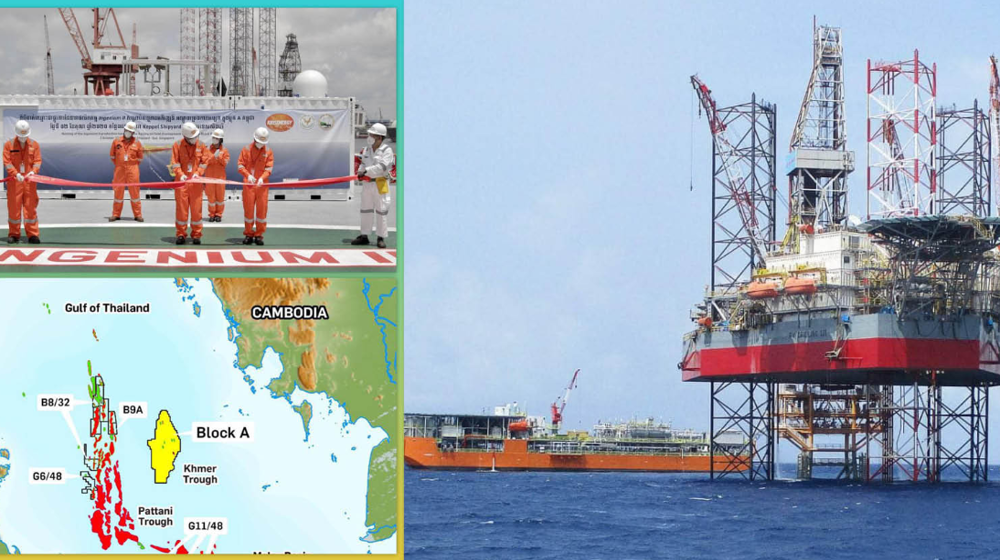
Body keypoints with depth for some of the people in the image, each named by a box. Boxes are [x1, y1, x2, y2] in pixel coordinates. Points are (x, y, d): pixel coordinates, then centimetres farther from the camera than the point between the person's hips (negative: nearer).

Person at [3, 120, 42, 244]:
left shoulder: (34, 145, 7)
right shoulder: (8, 145, 2)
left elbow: (37, 160, 1)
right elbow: (7, 162, -5)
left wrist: (33, 171, -19)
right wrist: (16, 174, -20)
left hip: (30, 181, 1)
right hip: (14, 181, -1)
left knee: (31, 207, 0)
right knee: (14, 207, 2)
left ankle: (33, 235, 4)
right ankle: (14, 234, 11)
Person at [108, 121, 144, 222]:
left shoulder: (137, 143, 1)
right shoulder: (116, 141, 4)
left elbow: (140, 158, 10)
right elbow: (112, 156, 14)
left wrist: (132, 165, 6)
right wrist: (118, 164, 12)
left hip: (132, 169, -1)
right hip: (119, 170, 1)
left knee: (134, 192, 0)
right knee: (118, 192, 6)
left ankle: (138, 215, 7)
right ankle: (116, 214, 13)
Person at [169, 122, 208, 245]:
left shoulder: (201, 146, 5)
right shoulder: (178, 145, 0)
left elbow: (203, 163, 5)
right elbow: (174, 163, -4)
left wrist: (197, 173, -13)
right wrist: (181, 175, -19)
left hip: (196, 182, 1)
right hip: (182, 182, -1)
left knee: (196, 208, 2)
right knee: (181, 208, 1)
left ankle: (196, 234, 9)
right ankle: (181, 234, 10)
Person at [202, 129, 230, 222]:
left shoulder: (224, 150, 3)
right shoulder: (208, 149, 4)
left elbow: (225, 163, -5)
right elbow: (204, 161, -6)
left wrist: (219, 157, -21)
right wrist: (214, 157, -19)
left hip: (220, 176, 0)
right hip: (209, 176, 0)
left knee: (220, 196, 2)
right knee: (211, 196, 2)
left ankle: (218, 214, 12)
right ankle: (212, 214, 11)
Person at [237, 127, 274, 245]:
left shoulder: (268, 152, 4)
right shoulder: (246, 149, 2)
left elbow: (269, 168, 0)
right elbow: (240, 165, -1)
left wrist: (262, 178, -19)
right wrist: (248, 175, -19)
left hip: (262, 184, 1)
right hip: (248, 184, -1)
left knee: (262, 209, 1)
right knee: (248, 209, 2)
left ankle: (259, 235, 9)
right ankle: (248, 234, 12)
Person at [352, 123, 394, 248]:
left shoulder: (386, 150, -8)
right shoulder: (366, 149, 11)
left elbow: (382, 166, -19)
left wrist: (366, 171, -25)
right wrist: (360, 172, -5)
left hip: (380, 184, -6)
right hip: (367, 183, 6)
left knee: (381, 210, -3)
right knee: (365, 209, 11)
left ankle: (381, 238, 4)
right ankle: (364, 236, 20)